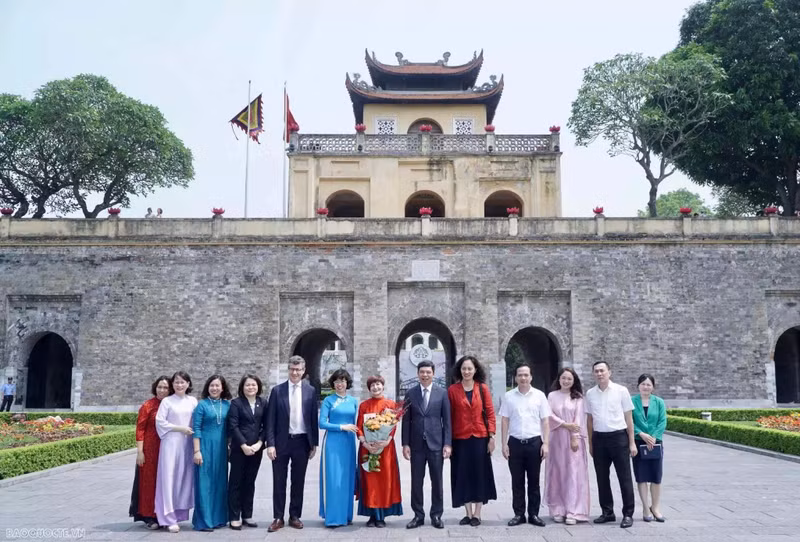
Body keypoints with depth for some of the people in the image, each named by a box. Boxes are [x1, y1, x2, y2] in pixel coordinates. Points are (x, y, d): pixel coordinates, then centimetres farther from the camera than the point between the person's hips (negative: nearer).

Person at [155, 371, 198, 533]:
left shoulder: (193, 401, 8)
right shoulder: (167, 401, 0)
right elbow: (160, 422, -5)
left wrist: (193, 432, -6)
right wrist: (180, 428, -10)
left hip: (188, 444, 3)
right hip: (171, 443, -3)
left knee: (185, 477, 5)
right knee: (169, 478, -4)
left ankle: (179, 513, 15)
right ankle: (169, 519, -2)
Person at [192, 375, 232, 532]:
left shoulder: (227, 405, 6)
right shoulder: (202, 405, -4)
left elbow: (230, 427, 11)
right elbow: (196, 429, -6)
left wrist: (230, 446, 7)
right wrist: (197, 451, -11)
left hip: (221, 448, 4)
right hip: (205, 446, -4)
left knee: (220, 482, 10)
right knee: (205, 483, -1)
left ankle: (218, 517, 20)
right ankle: (204, 520, 6)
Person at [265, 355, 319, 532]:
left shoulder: (311, 391, 2)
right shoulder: (277, 390, -1)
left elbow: (314, 418, 4)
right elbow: (270, 420, -2)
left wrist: (314, 443, 2)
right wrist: (270, 444, -8)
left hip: (302, 442, 1)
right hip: (282, 442, -1)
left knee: (298, 482, 10)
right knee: (279, 482, 6)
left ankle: (295, 516, 21)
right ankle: (278, 518, 16)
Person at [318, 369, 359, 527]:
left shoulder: (353, 401, 10)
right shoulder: (328, 400, -3)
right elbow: (322, 423, -9)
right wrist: (342, 427, -12)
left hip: (349, 443, 4)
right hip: (333, 442, -4)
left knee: (347, 478, 7)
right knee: (333, 479, -4)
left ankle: (346, 515, 16)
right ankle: (332, 516, 2)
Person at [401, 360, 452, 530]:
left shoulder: (442, 393, 1)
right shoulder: (411, 393, 4)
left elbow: (447, 420, 1)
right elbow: (406, 420, 5)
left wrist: (448, 444, -5)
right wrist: (405, 444, -1)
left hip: (436, 444, -1)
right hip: (416, 444, 1)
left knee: (437, 481, 6)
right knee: (416, 482, 6)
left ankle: (436, 515, 18)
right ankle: (418, 515, 16)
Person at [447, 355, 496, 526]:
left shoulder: (483, 388, 1)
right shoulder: (452, 390, -1)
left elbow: (490, 413, 1)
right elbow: (449, 416, 0)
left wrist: (492, 437, -6)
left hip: (480, 438, 0)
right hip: (460, 439, 0)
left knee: (479, 474, 5)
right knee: (463, 475, 6)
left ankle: (477, 514, 15)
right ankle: (468, 513, 18)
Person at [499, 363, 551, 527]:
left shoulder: (539, 395, 1)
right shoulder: (509, 396, 2)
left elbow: (545, 421, 2)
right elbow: (504, 421, 4)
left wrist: (546, 443, -4)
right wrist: (504, 444, 0)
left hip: (534, 442, 0)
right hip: (515, 442, 0)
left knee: (533, 481, 7)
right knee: (517, 482, 7)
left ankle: (534, 514, 17)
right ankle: (518, 514, 16)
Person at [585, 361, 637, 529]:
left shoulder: (621, 391, -3)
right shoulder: (590, 394, 5)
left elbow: (629, 417, 0)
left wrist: (632, 442, -3)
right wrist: (590, 443, 11)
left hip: (618, 436, -3)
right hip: (599, 438, 3)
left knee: (624, 477, 2)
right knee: (602, 478, 10)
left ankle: (628, 514, 11)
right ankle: (607, 512, 22)